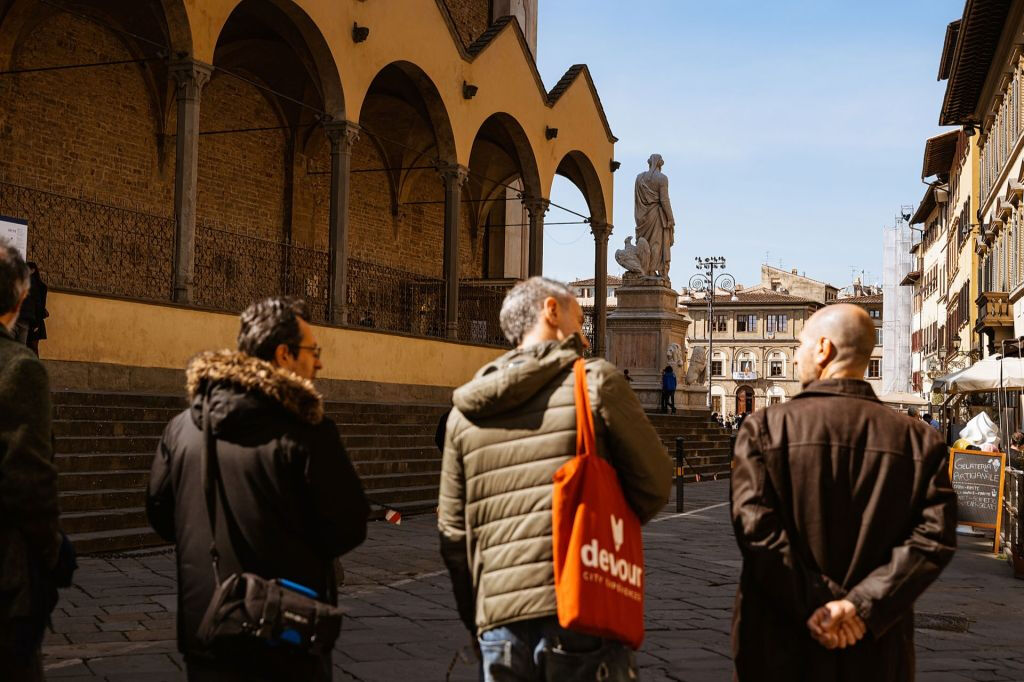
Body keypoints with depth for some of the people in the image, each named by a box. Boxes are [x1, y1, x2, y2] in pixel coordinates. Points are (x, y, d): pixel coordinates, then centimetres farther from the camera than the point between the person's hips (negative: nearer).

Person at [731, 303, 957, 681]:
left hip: (779, 649, -2)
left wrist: (812, 605, -15)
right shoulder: (919, 439, 1)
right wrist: (862, 606, -13)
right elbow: (935, 537, -8)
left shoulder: (765, 427, -5)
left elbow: (756, 528, -15)